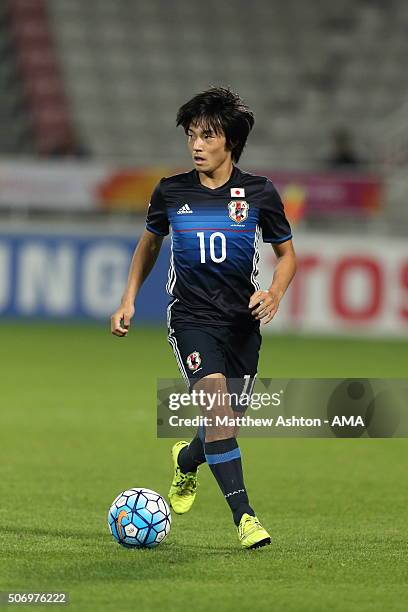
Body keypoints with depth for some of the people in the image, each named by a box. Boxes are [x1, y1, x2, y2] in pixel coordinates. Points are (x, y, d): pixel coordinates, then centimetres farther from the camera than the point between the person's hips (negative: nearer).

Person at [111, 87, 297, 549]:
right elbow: (150, 241, 18)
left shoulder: (259, 194, -2)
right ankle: (243, 515, -23)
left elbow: (286, 253, 10)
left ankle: (187, 460, 45)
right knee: (217, 402, -23)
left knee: (229, 418, 9)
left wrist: (275, 293, -9)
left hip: (243, 321, 2)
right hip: (191, 317, -2)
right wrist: (128, 300, 11)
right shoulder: (171, 192, 0)